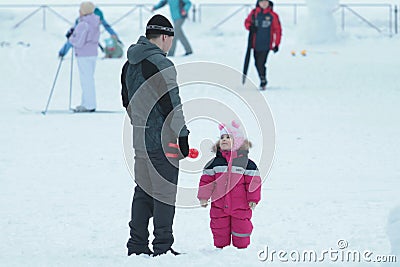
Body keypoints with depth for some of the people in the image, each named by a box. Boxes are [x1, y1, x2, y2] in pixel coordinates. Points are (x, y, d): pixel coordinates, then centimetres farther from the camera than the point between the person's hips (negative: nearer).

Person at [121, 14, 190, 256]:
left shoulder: (130, 65, 12)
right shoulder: (161, 64, -16)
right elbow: (171, 104, -17)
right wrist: (182, 135, -10)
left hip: (140, 140, 8)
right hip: (163, 142, -8)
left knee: (143, 191, 14)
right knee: (164, 192, -3)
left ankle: (137, 244, 16)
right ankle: (162, 247, -2)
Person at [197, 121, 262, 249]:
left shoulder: (245, 162, -1)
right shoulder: (215, 162, 5)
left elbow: (253, 180, -1)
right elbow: (206, 179, 9)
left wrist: (253, 199, -6)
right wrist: (203, 197, 3)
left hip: (240, 206, -2)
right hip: (219, 205, 2)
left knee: (240, 230, 2)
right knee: (219, 231, 7)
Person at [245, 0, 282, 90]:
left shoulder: (273, 15, -5)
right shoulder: (254, 13, 3)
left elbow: (277, 30, 0)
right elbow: (247, 21, 16)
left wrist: (277, 44, -1)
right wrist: (250, 26, -8)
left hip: (266, 44, -4)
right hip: (256, 44, 4)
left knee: (261, 63, -13)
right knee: (257, 64, 10)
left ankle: (263, 82, 4)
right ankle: (263, 81, 31)